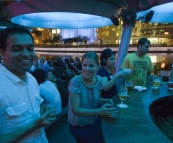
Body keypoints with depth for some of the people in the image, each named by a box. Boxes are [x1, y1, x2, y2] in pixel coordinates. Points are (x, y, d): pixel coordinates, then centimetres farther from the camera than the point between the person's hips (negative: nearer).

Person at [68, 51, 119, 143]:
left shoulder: (99, 80, -8)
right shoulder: (75, 82, -22)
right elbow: (76, 110, -24)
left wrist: (104, 101, -14)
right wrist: (99, 112, -33)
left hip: (94, 120, 5)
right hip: (79, 125, -4)